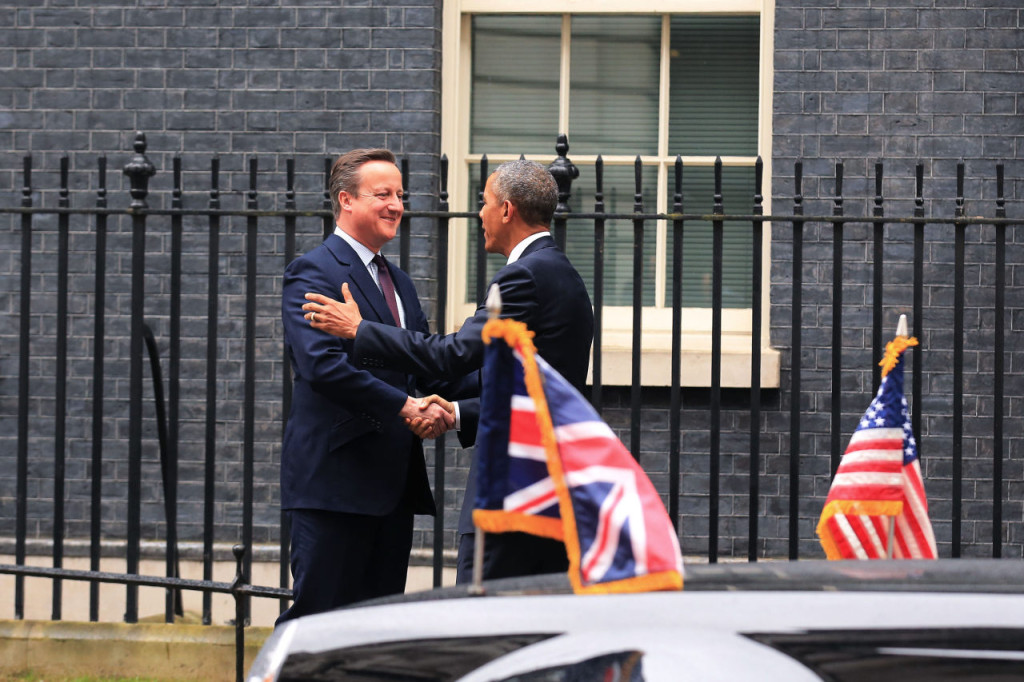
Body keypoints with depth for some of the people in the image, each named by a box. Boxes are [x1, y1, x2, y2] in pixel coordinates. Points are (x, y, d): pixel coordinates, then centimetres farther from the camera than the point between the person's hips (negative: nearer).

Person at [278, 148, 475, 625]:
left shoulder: (398, 282, 21)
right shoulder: (313, 273, -7)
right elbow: (322, 364, -21)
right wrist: (405, 407, -24)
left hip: (394, 482, 8)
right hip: (334, 477, -8)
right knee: (317, 614, -8)